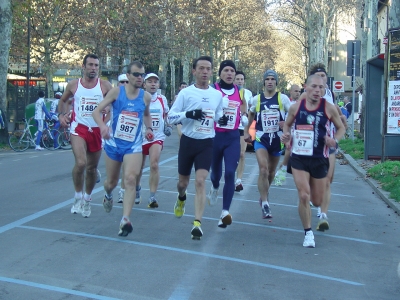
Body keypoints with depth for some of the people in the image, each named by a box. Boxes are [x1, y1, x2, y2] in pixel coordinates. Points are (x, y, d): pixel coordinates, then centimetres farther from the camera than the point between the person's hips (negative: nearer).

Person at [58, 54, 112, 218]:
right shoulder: (73, 85, 2)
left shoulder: (105, 86, -1)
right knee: (80, 163, -22)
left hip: (97, 130, 1)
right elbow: (63, 100, 19)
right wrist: (62, 114, 3)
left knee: (92, 167, 11)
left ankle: (87, 199, 32)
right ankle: (78, 196, -1)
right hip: (79, 128, -1)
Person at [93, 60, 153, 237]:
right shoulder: (116, 92, -7)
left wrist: (148, 128, 3)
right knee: (112, 181, 14)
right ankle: (108, 195, 51)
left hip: (133, 146, 0)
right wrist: (103, 126, -27)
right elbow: (97, 111, -8)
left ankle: (125, 220, -21)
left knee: (130, 179, -19)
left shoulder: (146, 97, 1)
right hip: (113, 143, 0)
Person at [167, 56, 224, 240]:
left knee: (200, 181, -14)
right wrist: (188, 114, -24)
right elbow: (170, 117, -7)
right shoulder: (185, 93, -5)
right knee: (183, 182, 13)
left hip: (206, 143, 0)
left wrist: (222, 119, -3)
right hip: (188, 141, 0)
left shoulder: (217, 95, 4)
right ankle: (181, 199, 50)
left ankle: (197, 223, -12)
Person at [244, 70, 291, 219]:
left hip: (277, 139, 1)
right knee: (263, 170, -17)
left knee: (271, 172, 15)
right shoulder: (256, 99, 2)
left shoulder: (283, 98, -2)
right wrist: (246, 131, 18)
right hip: (261, 139, -1)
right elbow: (251, 114, 19)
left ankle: (264, 195, 40)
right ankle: (265, 204, -14)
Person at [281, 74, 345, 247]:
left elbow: (341, 127, 4)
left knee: (317, 201, 9)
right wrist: (286, 135, -7)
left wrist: (335, 140, -16)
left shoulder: (328, 108, -8)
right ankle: (308, 233, 7)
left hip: (320, 160, 0)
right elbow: (287, 124, 14)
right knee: (303, 196, -12)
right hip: (299, 158, 0)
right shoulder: (296, 107, -3)